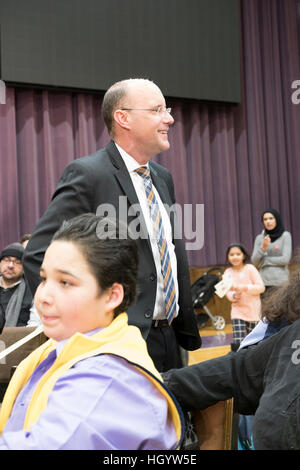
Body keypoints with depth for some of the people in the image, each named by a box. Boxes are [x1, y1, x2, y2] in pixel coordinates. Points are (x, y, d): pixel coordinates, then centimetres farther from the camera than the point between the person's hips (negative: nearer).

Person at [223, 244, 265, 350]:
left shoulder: (250, 268, -5)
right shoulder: (228, 273, 4)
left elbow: (261, 287, -9)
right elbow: (228, 292, 2)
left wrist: (245, 287, -21)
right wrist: (234, 296, -20)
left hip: (253, 311, -2)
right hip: (237, 312, 2)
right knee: (238, 344, -10)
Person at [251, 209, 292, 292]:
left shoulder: (286, 235, -1)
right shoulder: (259, 238, 9)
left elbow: (285, 259, -10)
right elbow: (254, 261, 2)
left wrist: (264, 260, -3)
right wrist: (263, 247, -14)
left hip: (280, 281, -3)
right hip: (264, 281, 3)